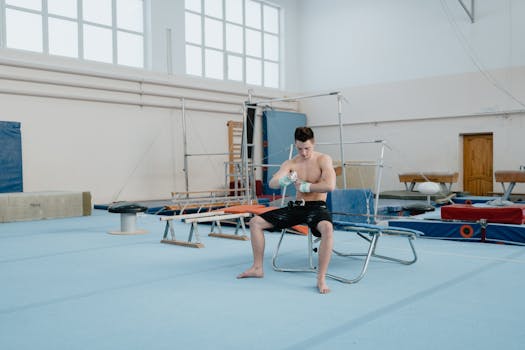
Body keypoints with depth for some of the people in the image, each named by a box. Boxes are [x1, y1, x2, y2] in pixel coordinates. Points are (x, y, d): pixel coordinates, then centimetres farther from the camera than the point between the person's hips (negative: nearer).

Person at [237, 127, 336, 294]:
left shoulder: (323, 160, -7)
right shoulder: (290, 163, 4)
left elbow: (329, 186, -23)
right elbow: (272, 183, -10)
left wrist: (304, 187, -16)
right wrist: (286, 180, -33)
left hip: (317, 207, -5)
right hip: (296, 206, 5)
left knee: (327, 228, -41)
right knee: (255, 222, -2)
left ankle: (321, 279, -33)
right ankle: (257, 268, 7)